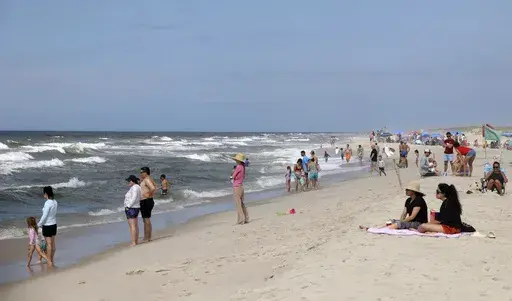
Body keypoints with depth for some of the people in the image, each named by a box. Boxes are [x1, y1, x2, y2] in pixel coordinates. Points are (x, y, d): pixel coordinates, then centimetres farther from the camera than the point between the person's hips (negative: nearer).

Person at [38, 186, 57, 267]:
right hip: (54, 224, 7)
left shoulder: (47, 203, -22)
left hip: (47, 226, -7)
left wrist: (38, 225, -7)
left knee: (49, 244, 1)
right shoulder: (55, 202, 0)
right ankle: (52, 259, 26)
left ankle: (49, 261, 8)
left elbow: (44, 216, -20)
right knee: (53, 243, 15)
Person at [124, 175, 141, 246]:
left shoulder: (134, 188, -19)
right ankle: (136, 241, 14)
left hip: (131, 209, -11)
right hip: (136, 208, 11)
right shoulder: (137, 187, 12)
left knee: (132, 226, -10)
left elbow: (134, 198, -27)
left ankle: (133, 243, -11)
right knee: (135, 226, 11)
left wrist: (128, 206, -21)